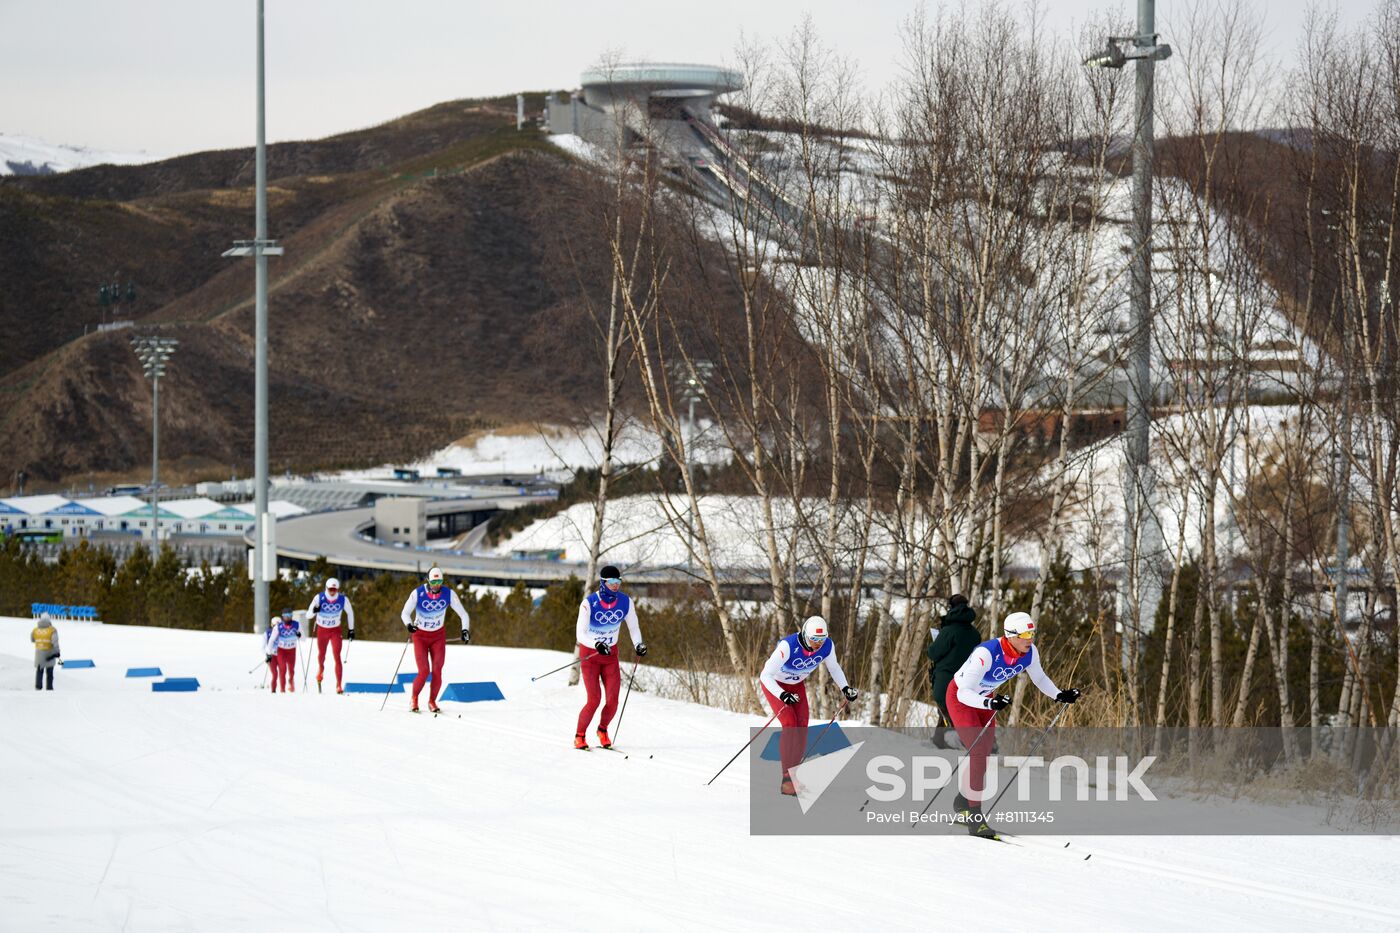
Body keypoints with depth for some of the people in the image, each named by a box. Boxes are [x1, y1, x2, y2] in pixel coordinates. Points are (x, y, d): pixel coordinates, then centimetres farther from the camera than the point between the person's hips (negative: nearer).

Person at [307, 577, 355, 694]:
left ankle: (339, 686, -12)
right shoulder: (319, 598, -20)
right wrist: (314, 611, -39)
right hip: (322, 630, 1)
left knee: (337, 657, -12)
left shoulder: (343, 599, -17)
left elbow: (350, 613, 3)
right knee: (321, 655, 16)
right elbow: (308, 615, -16)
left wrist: (351, 629, 7)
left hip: (335, 630, -1)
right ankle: (320, 673, 50)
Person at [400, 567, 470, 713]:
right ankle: (414, 699, 14)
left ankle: (432, 701, 13)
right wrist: (409, 624, -36)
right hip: (420, 636, -2)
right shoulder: (418, 593, -19)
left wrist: (465, 630, -26)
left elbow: (463, 614, -9)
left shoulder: (449, 594, -14)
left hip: (438, 637, 2)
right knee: (424, 671, -13)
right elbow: (405, 613, -14)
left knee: (437, 672, -8)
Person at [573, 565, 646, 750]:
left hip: (611, 654, 3)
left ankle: (603, 730, 24)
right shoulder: (589, 603, -23)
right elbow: (580, 634, -25)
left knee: (612, 700, -6)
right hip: (589, 654, -3)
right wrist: (597, 644, -43)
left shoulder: (625, 602, -10)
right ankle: (579, 736, 8)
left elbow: (633, 627, 3)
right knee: (594, 700, -14)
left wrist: (638, 644, -16)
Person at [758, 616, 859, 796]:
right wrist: (782, 696, -52)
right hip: (774, 683, -5)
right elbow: (766, 675, -39)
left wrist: (845, 688, -11)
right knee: (790, 725, -20)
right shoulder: (788, 646, -40)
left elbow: (833, 667, 0)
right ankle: (787, 779, -17)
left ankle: (795, 774, 6)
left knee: (802, 727, -7)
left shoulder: (828, 646, -23)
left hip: (796, 684, 5)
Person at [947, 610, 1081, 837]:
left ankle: (962, 804, 31)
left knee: (983, 757, 11)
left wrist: (1059, 695, -11)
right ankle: (974, 817, -11)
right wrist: (989, 703, -59)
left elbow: (1039, 678, 3)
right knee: (978, 753, -17)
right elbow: (964, 693, -42)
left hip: (984, 698, 7)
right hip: (960, 698, -7)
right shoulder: (986, 654, -39)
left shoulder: (1030, 653, -19)